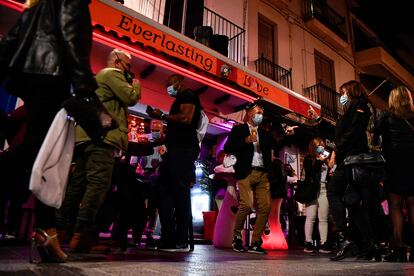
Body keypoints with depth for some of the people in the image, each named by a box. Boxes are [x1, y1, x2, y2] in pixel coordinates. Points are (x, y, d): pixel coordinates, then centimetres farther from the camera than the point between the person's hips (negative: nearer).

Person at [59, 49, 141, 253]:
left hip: (86, 136, 10)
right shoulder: (113, 73, 3)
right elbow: (131, 98, -7)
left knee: (78, 184, 8)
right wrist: (136, 84, 13)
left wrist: (130, 84, 29)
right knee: (98, 183, -16)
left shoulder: (99, 76, 34)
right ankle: (82, 235, -22)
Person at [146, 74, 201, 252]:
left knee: (180, 192, -11)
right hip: (175, 150, 10)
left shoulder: (188, 95, 1)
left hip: (183, 150, -10)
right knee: (166, 192, 5)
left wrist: (162, 116, -8)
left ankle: (181, 242, -7)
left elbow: (186, 118, -17)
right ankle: (168, 238, 9)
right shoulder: (180, 101, 29)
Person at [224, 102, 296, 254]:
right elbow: (228, 148, -1)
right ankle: (236, 236, 5)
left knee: (265, 207, -4)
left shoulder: (264, 133, 24)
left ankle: (255, 243, 6)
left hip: (263, 174, 5)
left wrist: (286, 133, -2)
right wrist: (246, 141, -11)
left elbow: (276, 144, 12)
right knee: (246, 205, -18)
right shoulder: (239, 129, 10)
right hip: (246, 173, -5)